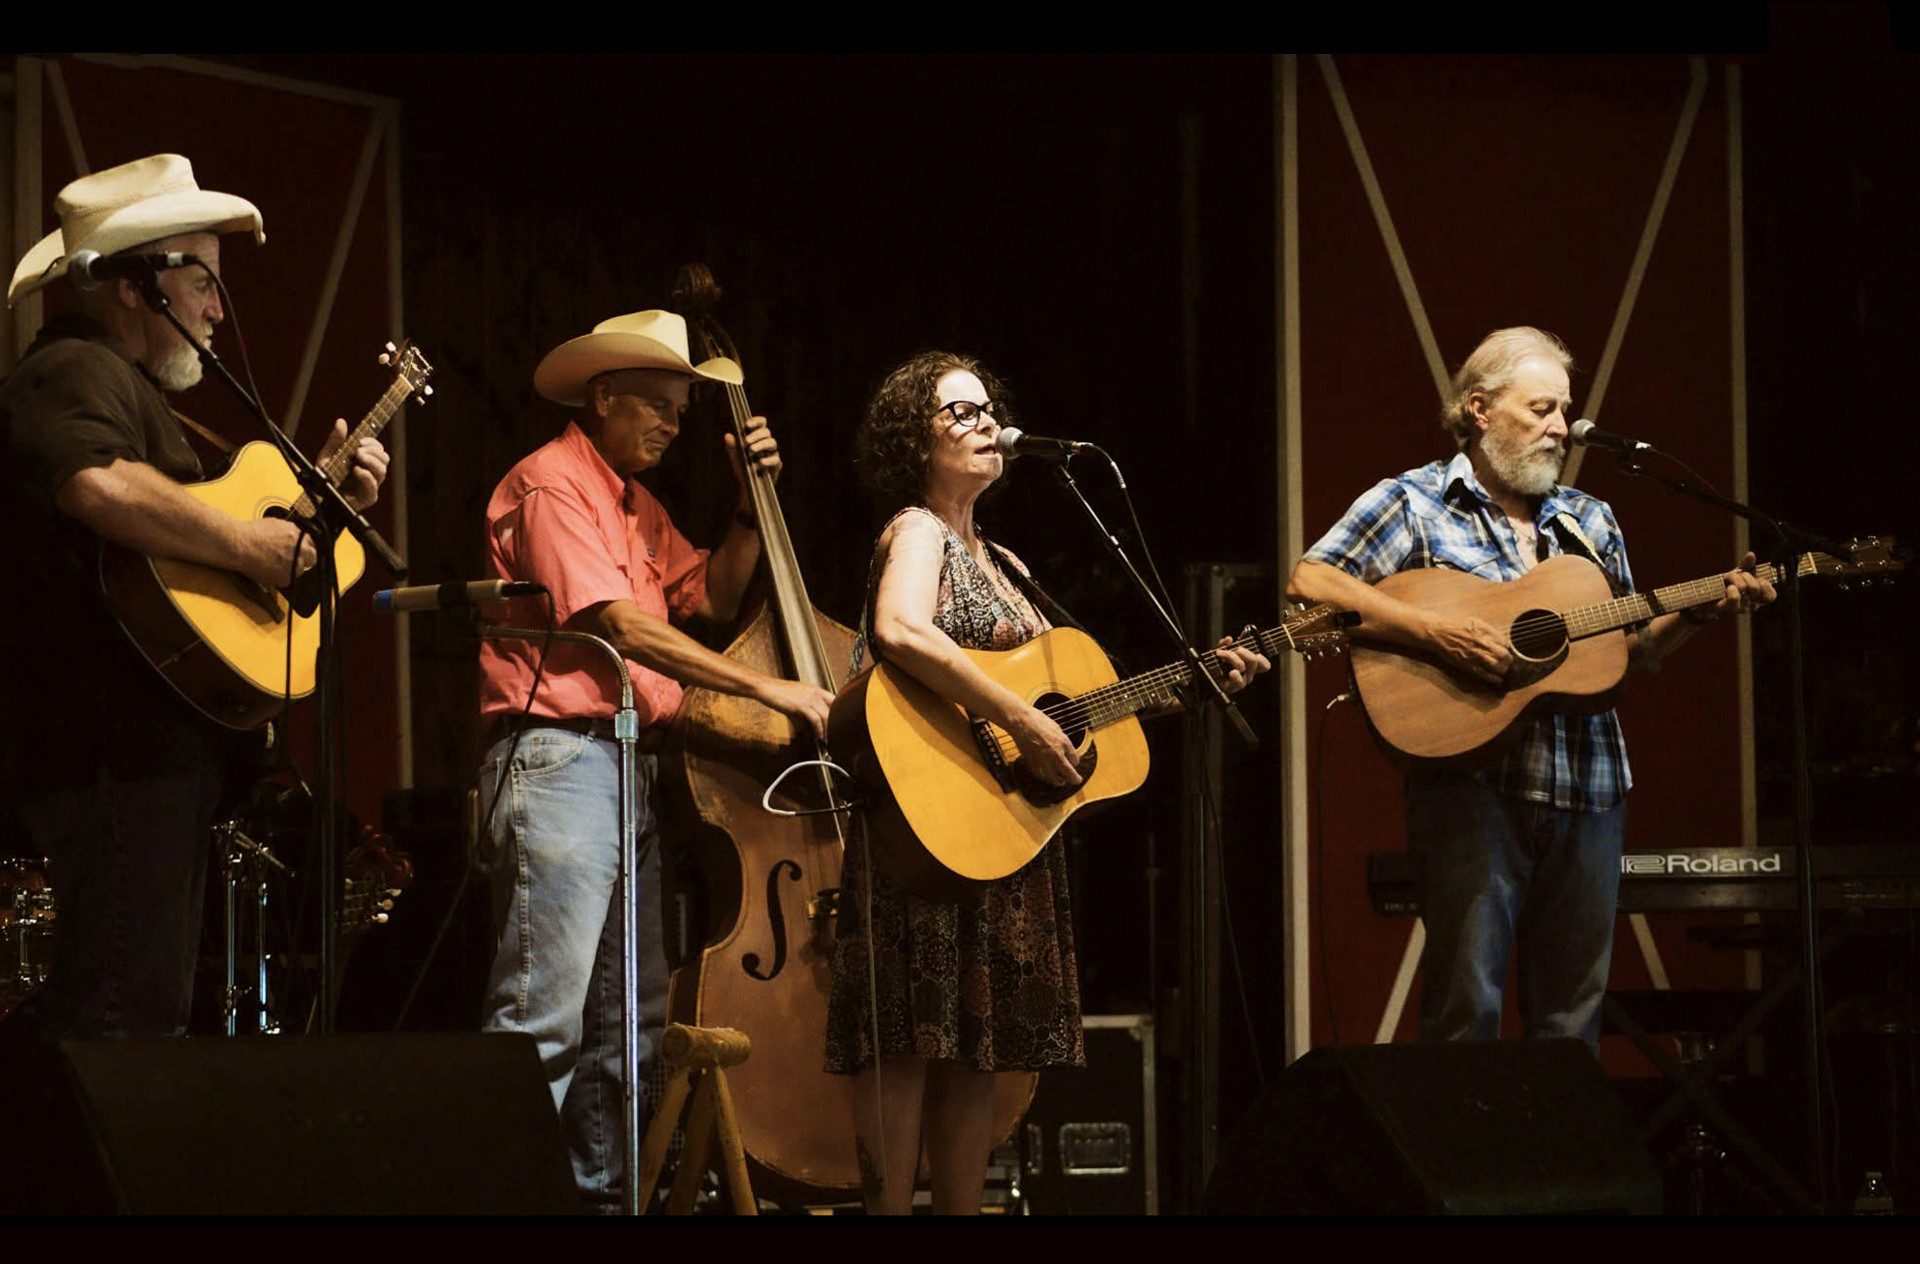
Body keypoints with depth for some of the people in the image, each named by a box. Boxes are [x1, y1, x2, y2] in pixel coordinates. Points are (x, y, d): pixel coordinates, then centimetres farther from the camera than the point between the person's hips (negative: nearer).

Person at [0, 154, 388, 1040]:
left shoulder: (127, 383, 26)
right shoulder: (74, 373, -11)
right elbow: (99, 485, -33)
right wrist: (245, 544, -24)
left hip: (161, 749, 12)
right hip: (115, 748, -12)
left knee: (148, 1007, 12)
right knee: (127, 1013, -16)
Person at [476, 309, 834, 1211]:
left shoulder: (638, 507, 23)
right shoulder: (553, 485, -7)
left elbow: (712, 598, 22)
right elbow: (623, 627, -16)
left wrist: (752, 502, 11)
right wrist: (767, 689, -15)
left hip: (634, 763, 10)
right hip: (558, 756, -10)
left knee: (631, 1020, 8)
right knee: (544, 1017, -16)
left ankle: (600, 1190, 12)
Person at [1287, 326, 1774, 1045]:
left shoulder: (1589, 522, 19)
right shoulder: (1415, 504, 1)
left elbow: (1633, 652, 20)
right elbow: (1310, 584, -12)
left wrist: (1700, 611, 2)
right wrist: (1432, 633, -21)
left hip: (1586, 792, 5)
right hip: (1473, 787, -5)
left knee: (1573, 1014, 6)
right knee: (1467, 1011, -8)